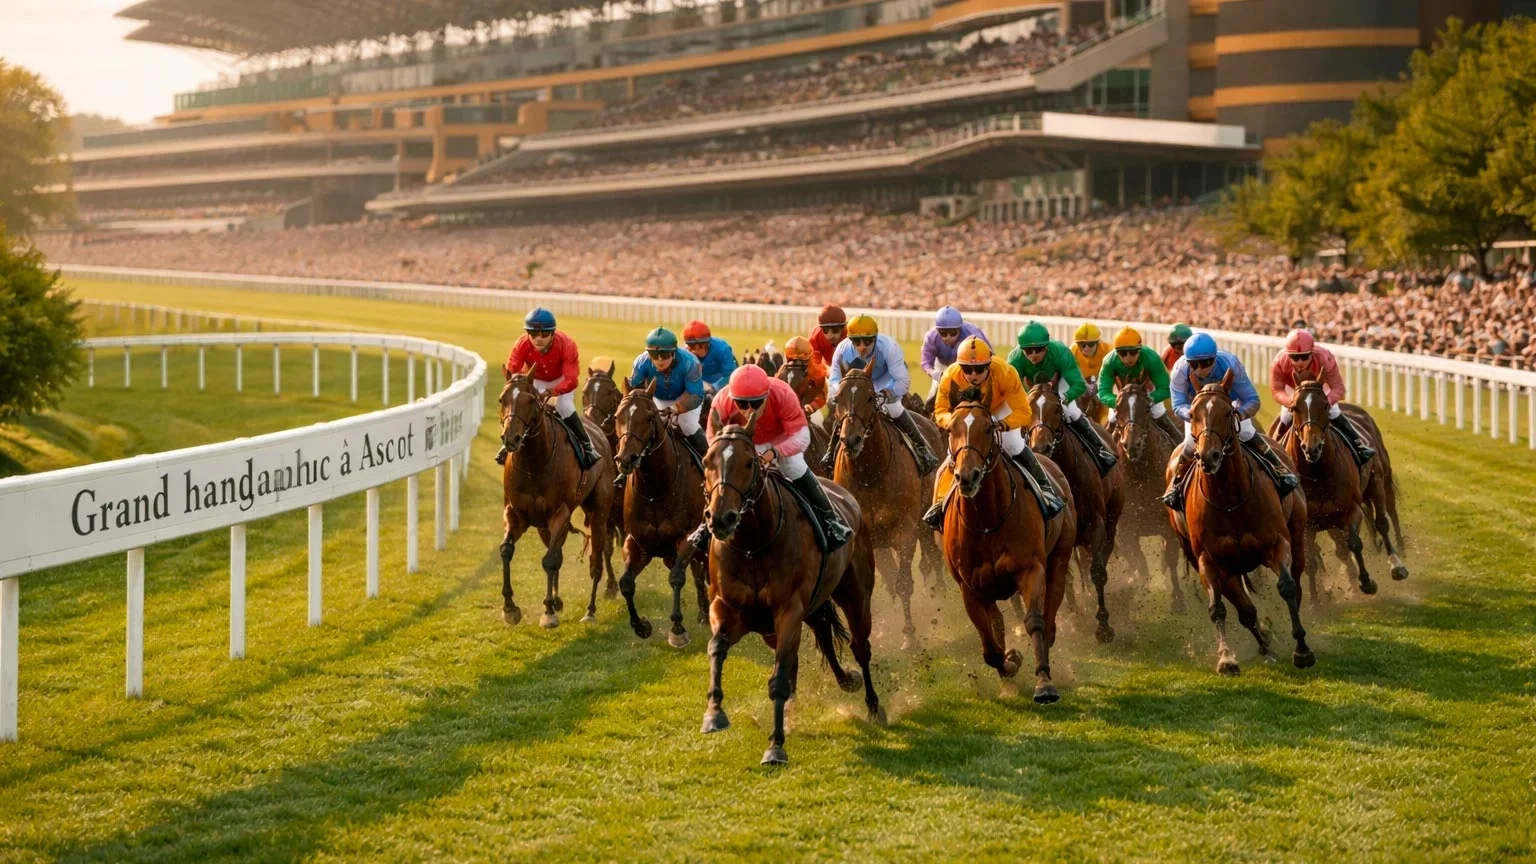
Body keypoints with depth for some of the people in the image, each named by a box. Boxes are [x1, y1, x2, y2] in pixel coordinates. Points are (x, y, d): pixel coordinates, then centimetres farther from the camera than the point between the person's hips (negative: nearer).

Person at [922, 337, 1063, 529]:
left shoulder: (1005, 373, -41)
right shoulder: (951, 377, -36)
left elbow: (1024, 412, -38)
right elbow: (940, 411, -25)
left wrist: (1002, 424, -57)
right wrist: (952, 420, -50)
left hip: (1000, 410, -1)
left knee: (1015, 447, -16)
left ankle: (1045, 489, 1)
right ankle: (941, 503, 11)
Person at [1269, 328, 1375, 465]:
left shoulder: (1325, 359, -42)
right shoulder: (1279, 362, -40)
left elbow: (1338, 387, -38)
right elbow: (1277, 390, -34)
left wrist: (1328, 400, -60)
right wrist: (1291, 401, -55)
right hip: (1293, 390, 0)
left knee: (1336, 417, -10)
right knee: (1286, 421, -8)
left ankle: (1359, 446, 0)